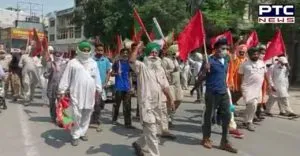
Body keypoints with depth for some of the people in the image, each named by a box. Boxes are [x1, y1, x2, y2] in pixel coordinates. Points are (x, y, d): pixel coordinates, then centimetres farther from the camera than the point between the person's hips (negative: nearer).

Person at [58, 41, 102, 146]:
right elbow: (66, 78, -2)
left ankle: (82, 132, 27)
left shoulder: (93, 63, 11)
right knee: (76, 115, -5)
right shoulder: (73, 62, -2)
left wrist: (98, 89, 15)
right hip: (76, 93, -4)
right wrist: (62, 91, -4)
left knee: (87, 115, 12)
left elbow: (97, 77, 15)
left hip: (89, 94, 4)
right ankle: (75, 136, 8)